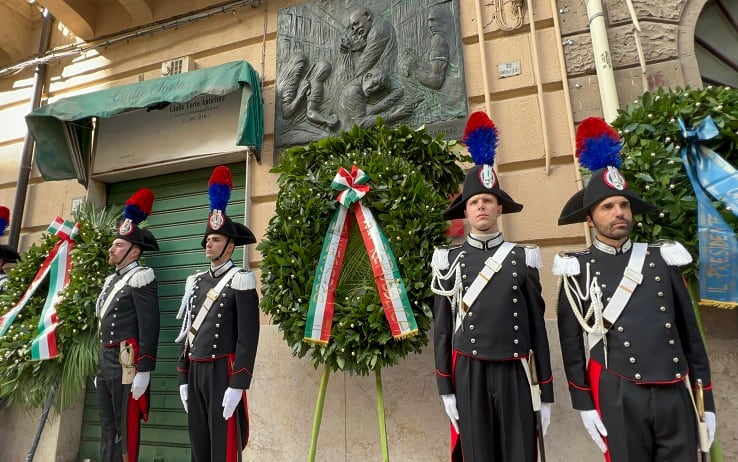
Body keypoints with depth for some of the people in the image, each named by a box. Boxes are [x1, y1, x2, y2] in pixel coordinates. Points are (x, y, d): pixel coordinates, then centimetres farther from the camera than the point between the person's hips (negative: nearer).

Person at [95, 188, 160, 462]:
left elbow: (149, 327, -18)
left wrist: (143, 371, -21)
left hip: (126, 361, -9)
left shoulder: (139, 278, -11)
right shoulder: (111, 280, 17)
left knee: (125, 427, 0)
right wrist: (100, 368, 22)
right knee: (107, 428, 16)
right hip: (105, 359, 9)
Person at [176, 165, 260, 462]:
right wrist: (183, 377, 14)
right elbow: (188, 333, 16)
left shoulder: (240, 281, -10)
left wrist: (237, 385, -19)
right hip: (195, 372, 7)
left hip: (222, 372, -7)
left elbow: (248, 337, -15)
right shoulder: (196, 283, 13)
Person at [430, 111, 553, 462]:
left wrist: (545, 393, 6)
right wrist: (445, 389, 1)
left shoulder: (523, 258, 4)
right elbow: (442, 327, 3)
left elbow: (537, 326, 6)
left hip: (515, 373, 1)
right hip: (469, 374, 0)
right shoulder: (449, 261, 2)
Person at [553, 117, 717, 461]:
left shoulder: (662, 260, 7)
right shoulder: (578, 271, -3)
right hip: (619, 397, -3)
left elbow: (689, 332, 11)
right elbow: (571, 342, -2)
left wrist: (705, 399, 10)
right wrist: (584, 404, -4)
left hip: (675, 394, 3)